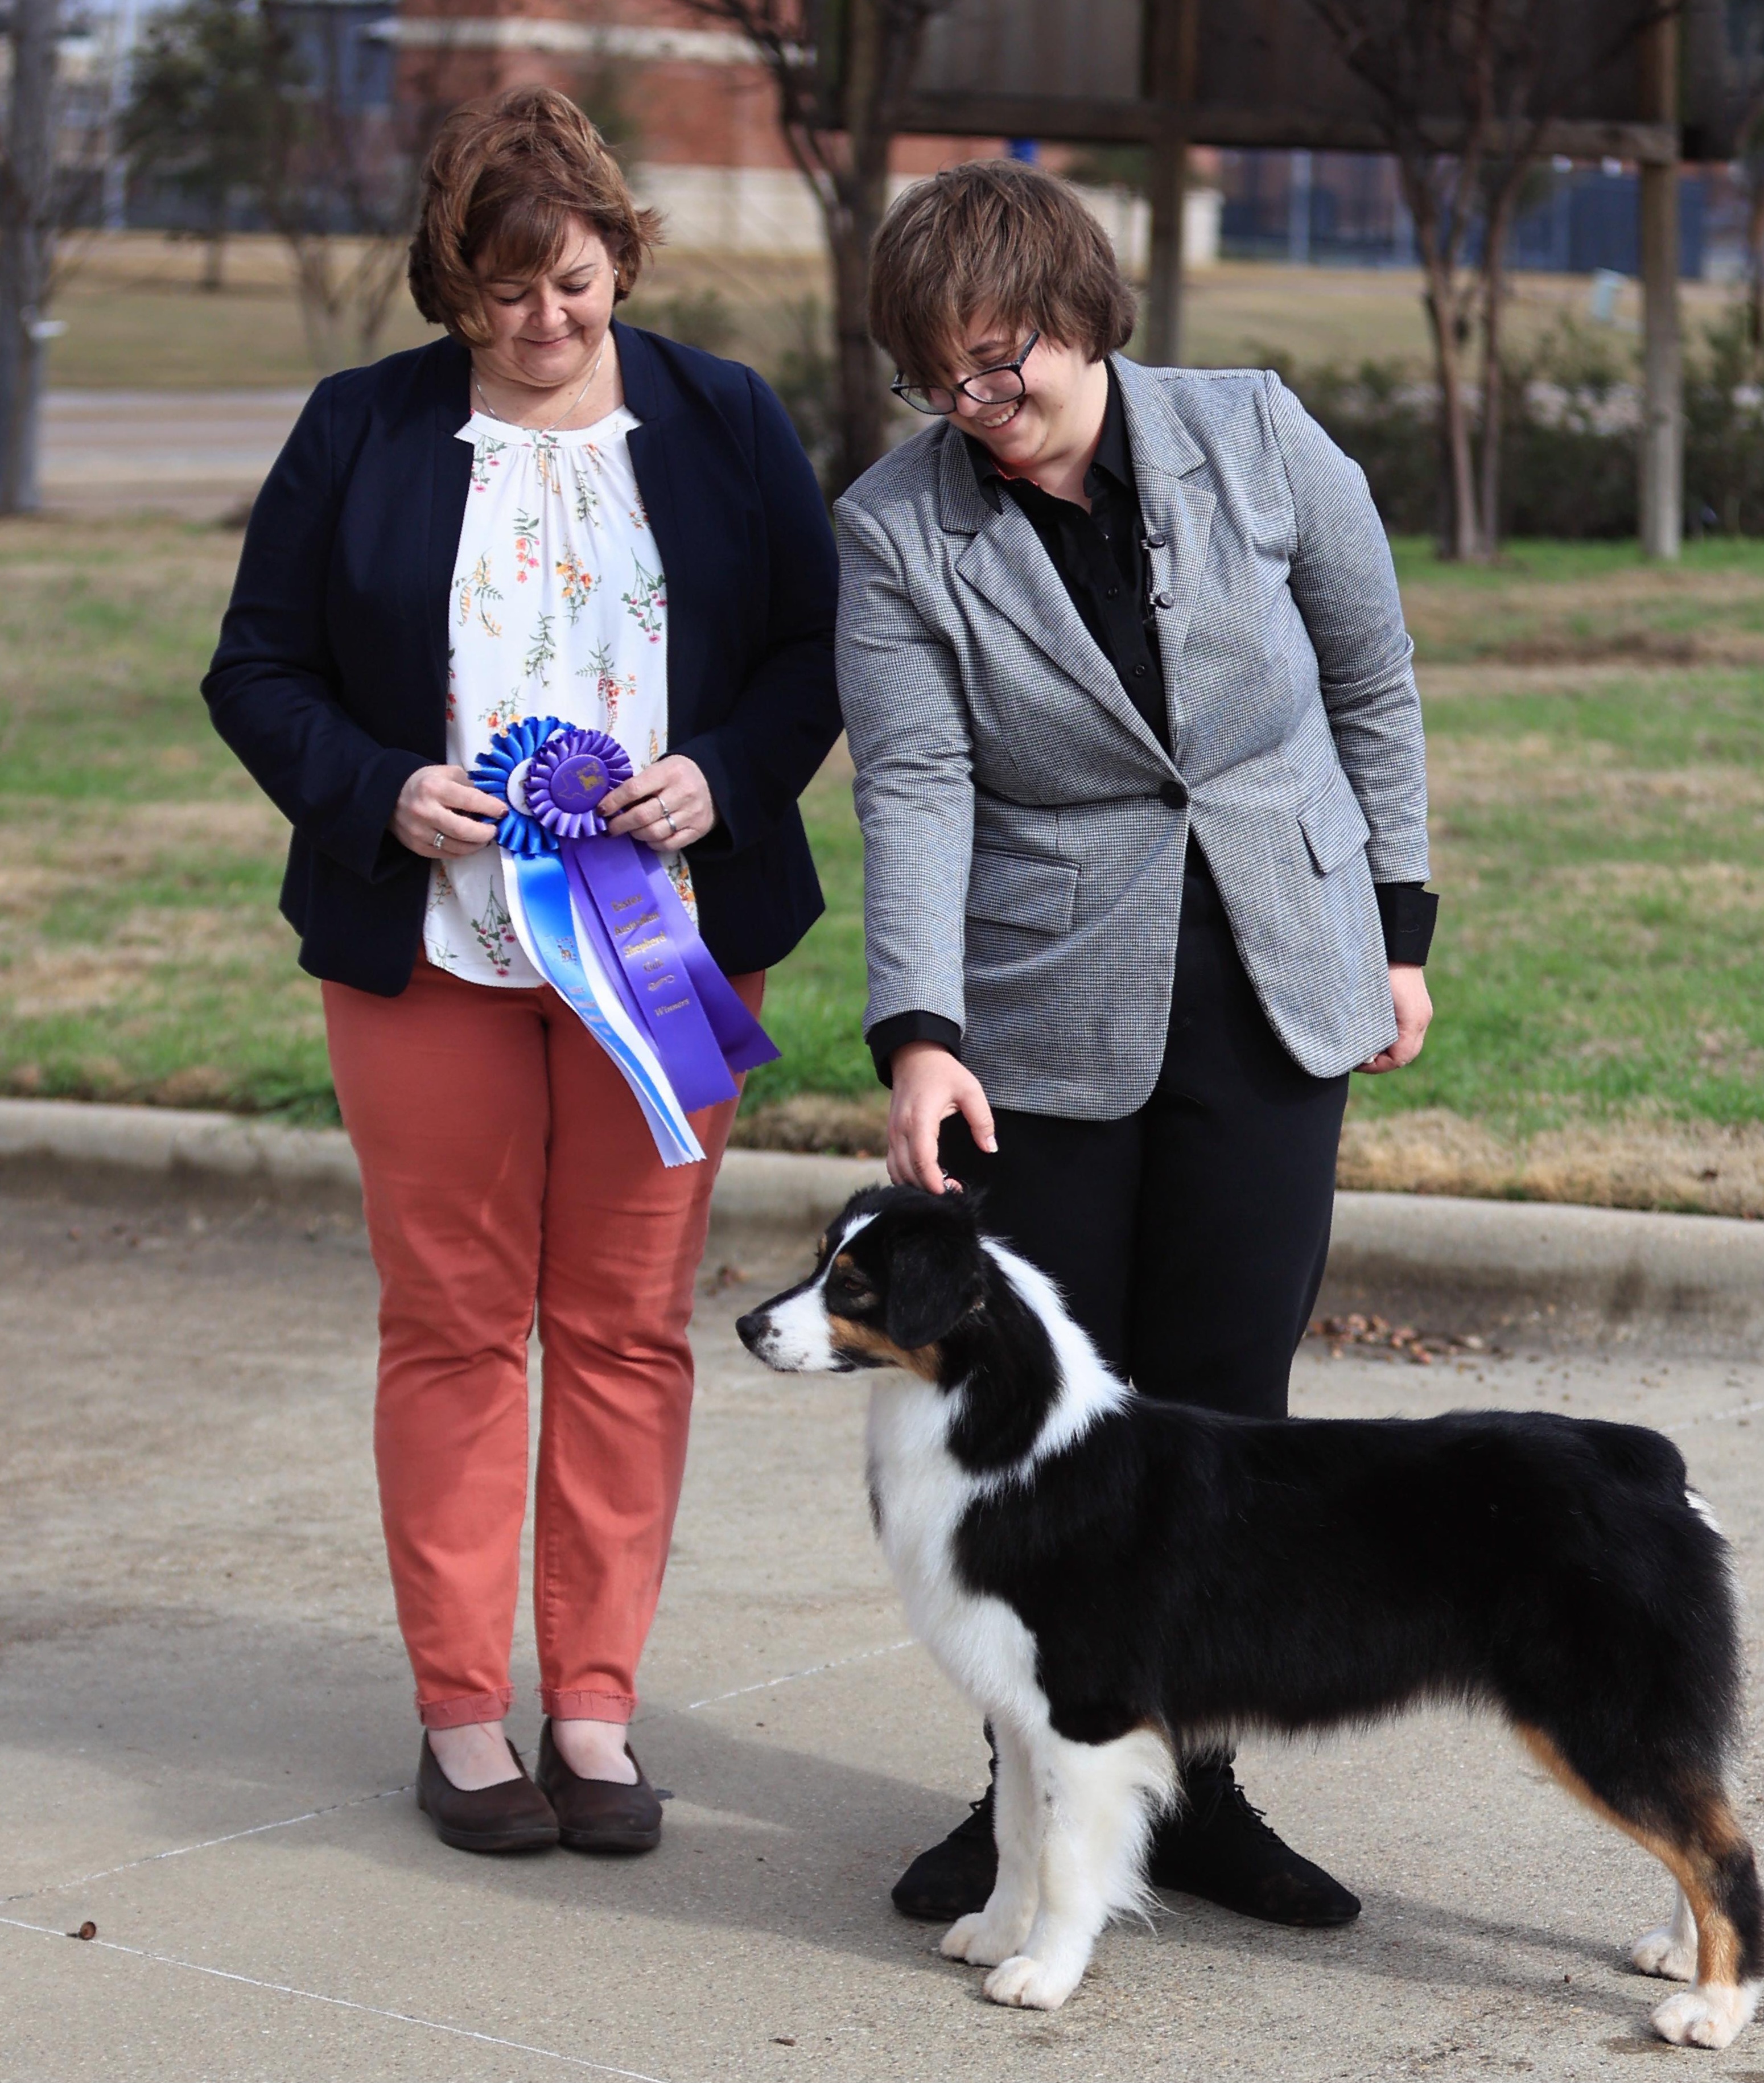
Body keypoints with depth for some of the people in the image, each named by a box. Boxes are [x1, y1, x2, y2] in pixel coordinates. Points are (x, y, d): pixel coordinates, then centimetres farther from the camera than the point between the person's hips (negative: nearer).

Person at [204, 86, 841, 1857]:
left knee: (628, 1320, 3)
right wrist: (380, 796, -12)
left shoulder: (722, 422, 6)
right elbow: (257, 671, 5)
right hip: (430, 952, -1)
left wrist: (725, 778, -11)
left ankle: (593, 1707, 13)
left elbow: (823, 648, 8)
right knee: (453, 1324, 2)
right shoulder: (362, 434, 3)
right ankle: (460, 1713, 12)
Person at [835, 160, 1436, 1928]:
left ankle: (1194, 1792, 16)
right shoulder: (896, 529, -6)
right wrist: (916, 1036, -25)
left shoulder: (1259, 440, -4)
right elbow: (915, 791, -14)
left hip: (1273, 997, 1)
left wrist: (1396, 930, 8)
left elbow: (1373, 688, 7)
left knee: (1226, 1399, 3)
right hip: (1040, 1023, 0)